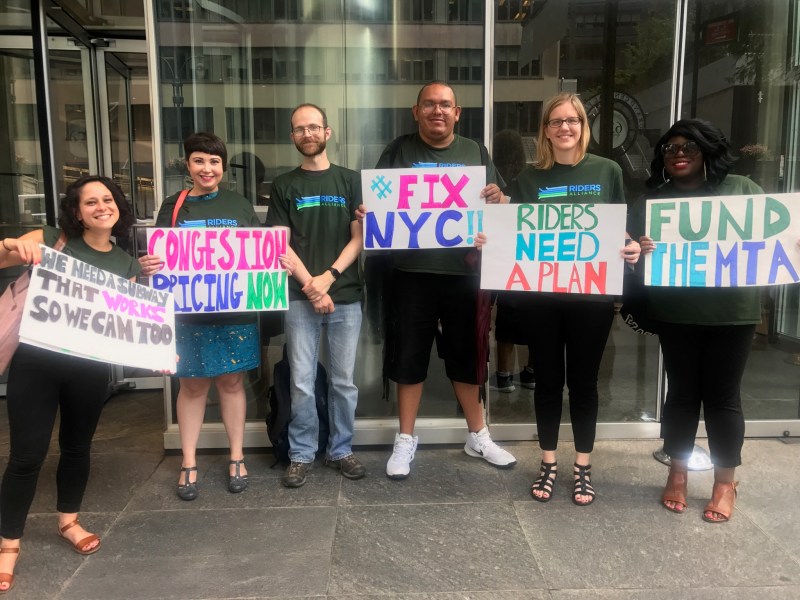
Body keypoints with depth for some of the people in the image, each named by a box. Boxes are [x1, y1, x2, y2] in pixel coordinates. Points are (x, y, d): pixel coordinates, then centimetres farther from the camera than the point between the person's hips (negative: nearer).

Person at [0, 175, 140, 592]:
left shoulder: (127, 264, 5)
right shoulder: (52, 240, -4)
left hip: (91, 369, 3)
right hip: (36, 362, -3)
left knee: (77, 447, 17)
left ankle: (68, 522, 39)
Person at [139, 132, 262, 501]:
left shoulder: (239, 204, 7)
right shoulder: (173, 207, 5)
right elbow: (159, 256, 4)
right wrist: (148, 266, -18)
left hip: (235, 310, 0)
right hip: (188, 312, 0)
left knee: (232, 382, 9)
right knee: (192, 386, 8)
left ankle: (237, 457, 23)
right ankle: (188, 463, 21)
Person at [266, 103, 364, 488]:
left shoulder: (350, 180, 8)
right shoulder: (283, 186, 8)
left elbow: (359, 238, 2)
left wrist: (329, 277, -10)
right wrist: (310, 284, -10)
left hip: (346, 296, 0)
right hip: (300, 297, 0)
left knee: (344, 381, 7)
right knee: (301, 382, 3)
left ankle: (341, 450, 23)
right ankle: (301, 454, 18)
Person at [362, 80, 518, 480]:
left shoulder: (474, 152, 11)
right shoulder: (399, 151, 6)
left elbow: (497, 207, 11)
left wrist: (497, 198, -12)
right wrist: (367, 213, -18)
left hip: (464, 271, 1)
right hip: (411, 272, -1)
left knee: (467, 355, 12)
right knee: (408, 357, 6)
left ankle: (478, 437, 30)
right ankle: (405, 440, 22)